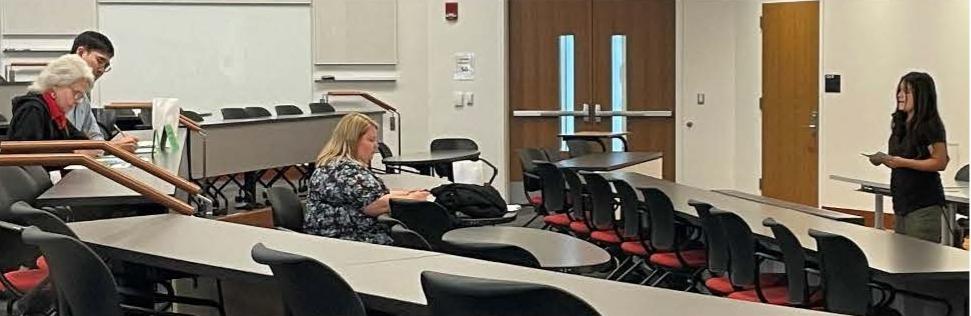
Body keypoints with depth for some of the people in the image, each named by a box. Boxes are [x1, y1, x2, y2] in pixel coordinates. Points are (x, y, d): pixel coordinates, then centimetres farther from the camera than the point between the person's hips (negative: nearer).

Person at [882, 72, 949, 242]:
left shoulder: (931, 126, -10)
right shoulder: (900, 124, 14)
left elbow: (940, 162, -16)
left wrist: (903, 162, -23)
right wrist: (887, 161, 2)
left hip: (924, 204, -8)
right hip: (901, 199, 8)